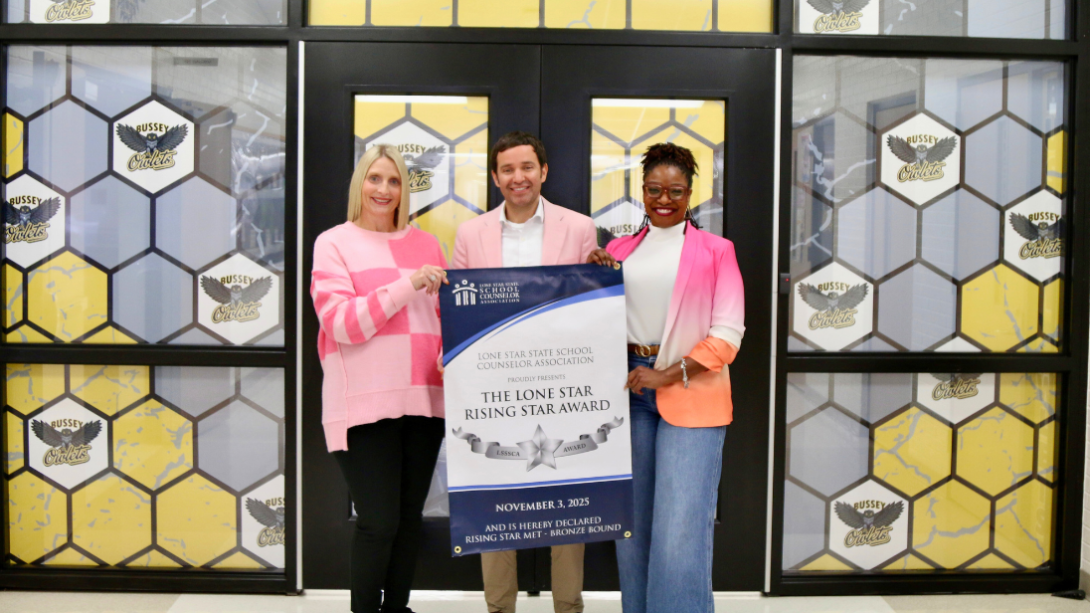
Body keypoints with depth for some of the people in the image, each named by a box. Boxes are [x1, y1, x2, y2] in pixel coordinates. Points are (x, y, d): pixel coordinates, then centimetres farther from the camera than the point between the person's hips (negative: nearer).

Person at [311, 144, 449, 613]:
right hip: (365, 403, -4)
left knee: (410, 518, 11)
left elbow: (445, 317, 21)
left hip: (422, 399, 4)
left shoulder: (425, 244, 13)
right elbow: (340, 323, -9)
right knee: (379, 521, -5)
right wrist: (408, 283, -15)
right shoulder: (334, 243, 2)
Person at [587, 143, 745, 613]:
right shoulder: (618, 250, 13)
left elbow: (727, 335, -4)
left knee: (680, 530, -7)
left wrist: (668, 376, -11)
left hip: (690, 395, -3)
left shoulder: (715, 251, 3)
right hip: (628, 391, 4)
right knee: (632, 521, 10)